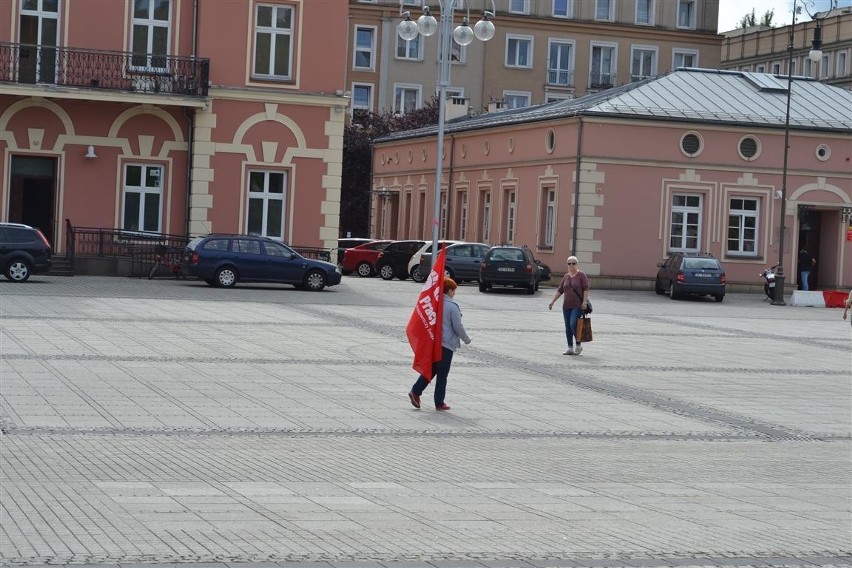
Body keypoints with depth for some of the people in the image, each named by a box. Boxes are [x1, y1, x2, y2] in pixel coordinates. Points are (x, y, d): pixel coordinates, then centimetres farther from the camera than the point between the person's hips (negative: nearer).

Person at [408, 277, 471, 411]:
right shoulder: (452, 306, -14)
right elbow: (458, 327, -11)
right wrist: (466, 339, 5)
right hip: (446, 344, -6)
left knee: (431, 369, 17)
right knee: (442, 374, 2)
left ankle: (415, 392, 5)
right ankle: (439, 403, 7)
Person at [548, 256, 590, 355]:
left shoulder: (581, 275, -2)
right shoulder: (566, 276, 14)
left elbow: (586, 289, -7)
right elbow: (560, 290, 15)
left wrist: (585, 301, -16)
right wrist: (552, 301, 10)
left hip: (578, 305, -6)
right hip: (567, 305, 6)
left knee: (573, 324, -17)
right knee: (568, 327, 5)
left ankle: (578, 344, 1)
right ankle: (570, 348, 12)